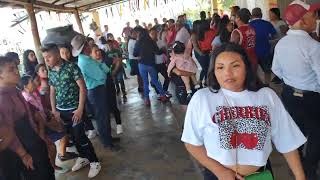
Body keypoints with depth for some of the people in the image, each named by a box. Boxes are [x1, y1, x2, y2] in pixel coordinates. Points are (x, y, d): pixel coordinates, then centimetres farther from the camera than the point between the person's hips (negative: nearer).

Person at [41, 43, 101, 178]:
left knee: (80, 136, -4)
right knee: (73, 136, 15)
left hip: (74, 109, -6)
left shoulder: (71, 67, -12)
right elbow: (52, 92, 14)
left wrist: (80, 109, -17)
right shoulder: (51, 72, 5)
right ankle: (83, 158, 34)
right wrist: (54, 110, 7)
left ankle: (94, 162, 13)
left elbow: (82, 88, -14)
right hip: (61, 111, 6)